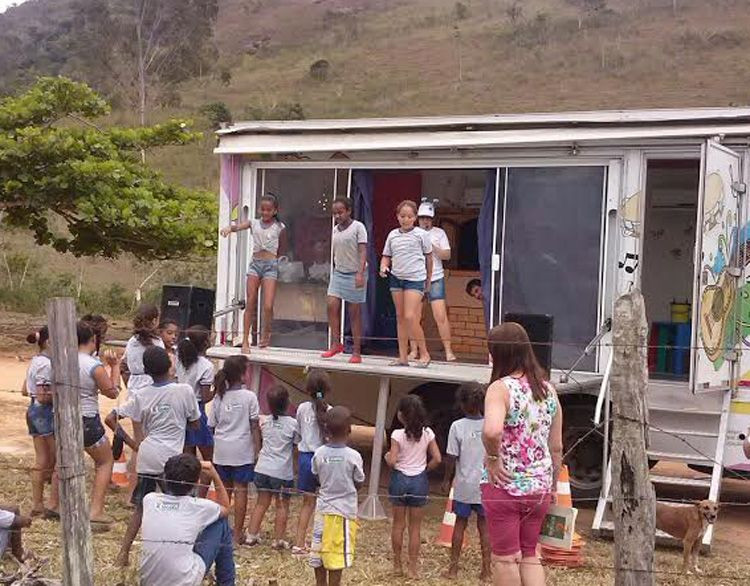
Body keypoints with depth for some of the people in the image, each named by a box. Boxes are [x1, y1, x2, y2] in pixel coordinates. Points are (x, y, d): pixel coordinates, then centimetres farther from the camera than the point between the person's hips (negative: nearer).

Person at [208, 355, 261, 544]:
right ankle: (237, 533, 7)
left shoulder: (219, 397, 2)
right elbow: (254, 427, -8)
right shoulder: (249, 396, -10)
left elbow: (212, 425, 5)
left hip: (222, 451, 4)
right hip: (243, 451, -4)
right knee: (241, 490, 4)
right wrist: (257, 450, -3)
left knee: (224, 490, 14)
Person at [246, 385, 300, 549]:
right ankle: (278, 540, 9)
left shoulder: (265, 422, 3)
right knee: (282, 505, 8)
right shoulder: (292, 423, -10)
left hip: (262, 468, 4)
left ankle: (251, 535, 15)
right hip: (282, 471, -4)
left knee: (262, 503, 14)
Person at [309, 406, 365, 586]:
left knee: (319, 554, 14)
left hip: (323, 509, 3)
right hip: (344, 511, -3)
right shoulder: (353, 456, -14)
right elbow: (359, 482, -3)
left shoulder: (319, 453, -6)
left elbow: (317, 476, 7)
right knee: (338, 557, 4)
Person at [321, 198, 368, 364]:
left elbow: (363, 251, -14)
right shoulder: (335, 230, 11)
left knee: (355, 313, -1)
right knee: (332, 305, -9)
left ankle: (356, 351, 4)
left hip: (355, 274, -5)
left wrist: (360, 273, -23)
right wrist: (334, 272, 18)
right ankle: (336, 343, 2)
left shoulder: (358, 227, -7)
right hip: (338, 273, 5)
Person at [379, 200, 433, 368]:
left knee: (410, 317, -15)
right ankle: (403, 357, 12)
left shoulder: (421, 234, -2)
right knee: (400, 317, 7)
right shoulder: (393, 235, 9)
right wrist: (383, 267, -8)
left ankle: (424, 353, -2)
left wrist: (428, 281, 10)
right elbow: (386, 256, 14)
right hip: (396, 278, 5)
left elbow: (428, 257, 5)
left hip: (415, 279, -5)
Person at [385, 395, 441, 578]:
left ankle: (397, 565, 19)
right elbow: (437, 459, -5)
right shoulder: (427, 433, -4)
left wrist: (386, 456, 4)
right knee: (415, 527, 8)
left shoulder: (398, 434, -13)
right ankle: (413, 567, 11)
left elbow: (392, 461, -17)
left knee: (398, 524, 12)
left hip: (399, 479, -1)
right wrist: (424, 469, 10)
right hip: (419, 481, 2)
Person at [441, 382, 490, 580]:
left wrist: (447, 480, 7)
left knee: (460, 523, 11)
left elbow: (451, 458, -6)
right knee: (484, 525, 9)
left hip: (464, 484, -1)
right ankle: (486, 569, 11)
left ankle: (453, 567, 15)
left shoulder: (457, 426, -10)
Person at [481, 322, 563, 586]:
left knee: (505, 558, 8)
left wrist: (493, 458, -19)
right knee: (529, 556, 18)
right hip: (539, 486, 6)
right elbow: (556, 447, 9)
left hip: (504, 484, -6)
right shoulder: (548, 390, 4)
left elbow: (491, 430, -37)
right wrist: (552, 486, 20)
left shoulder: (501, 388, -16)